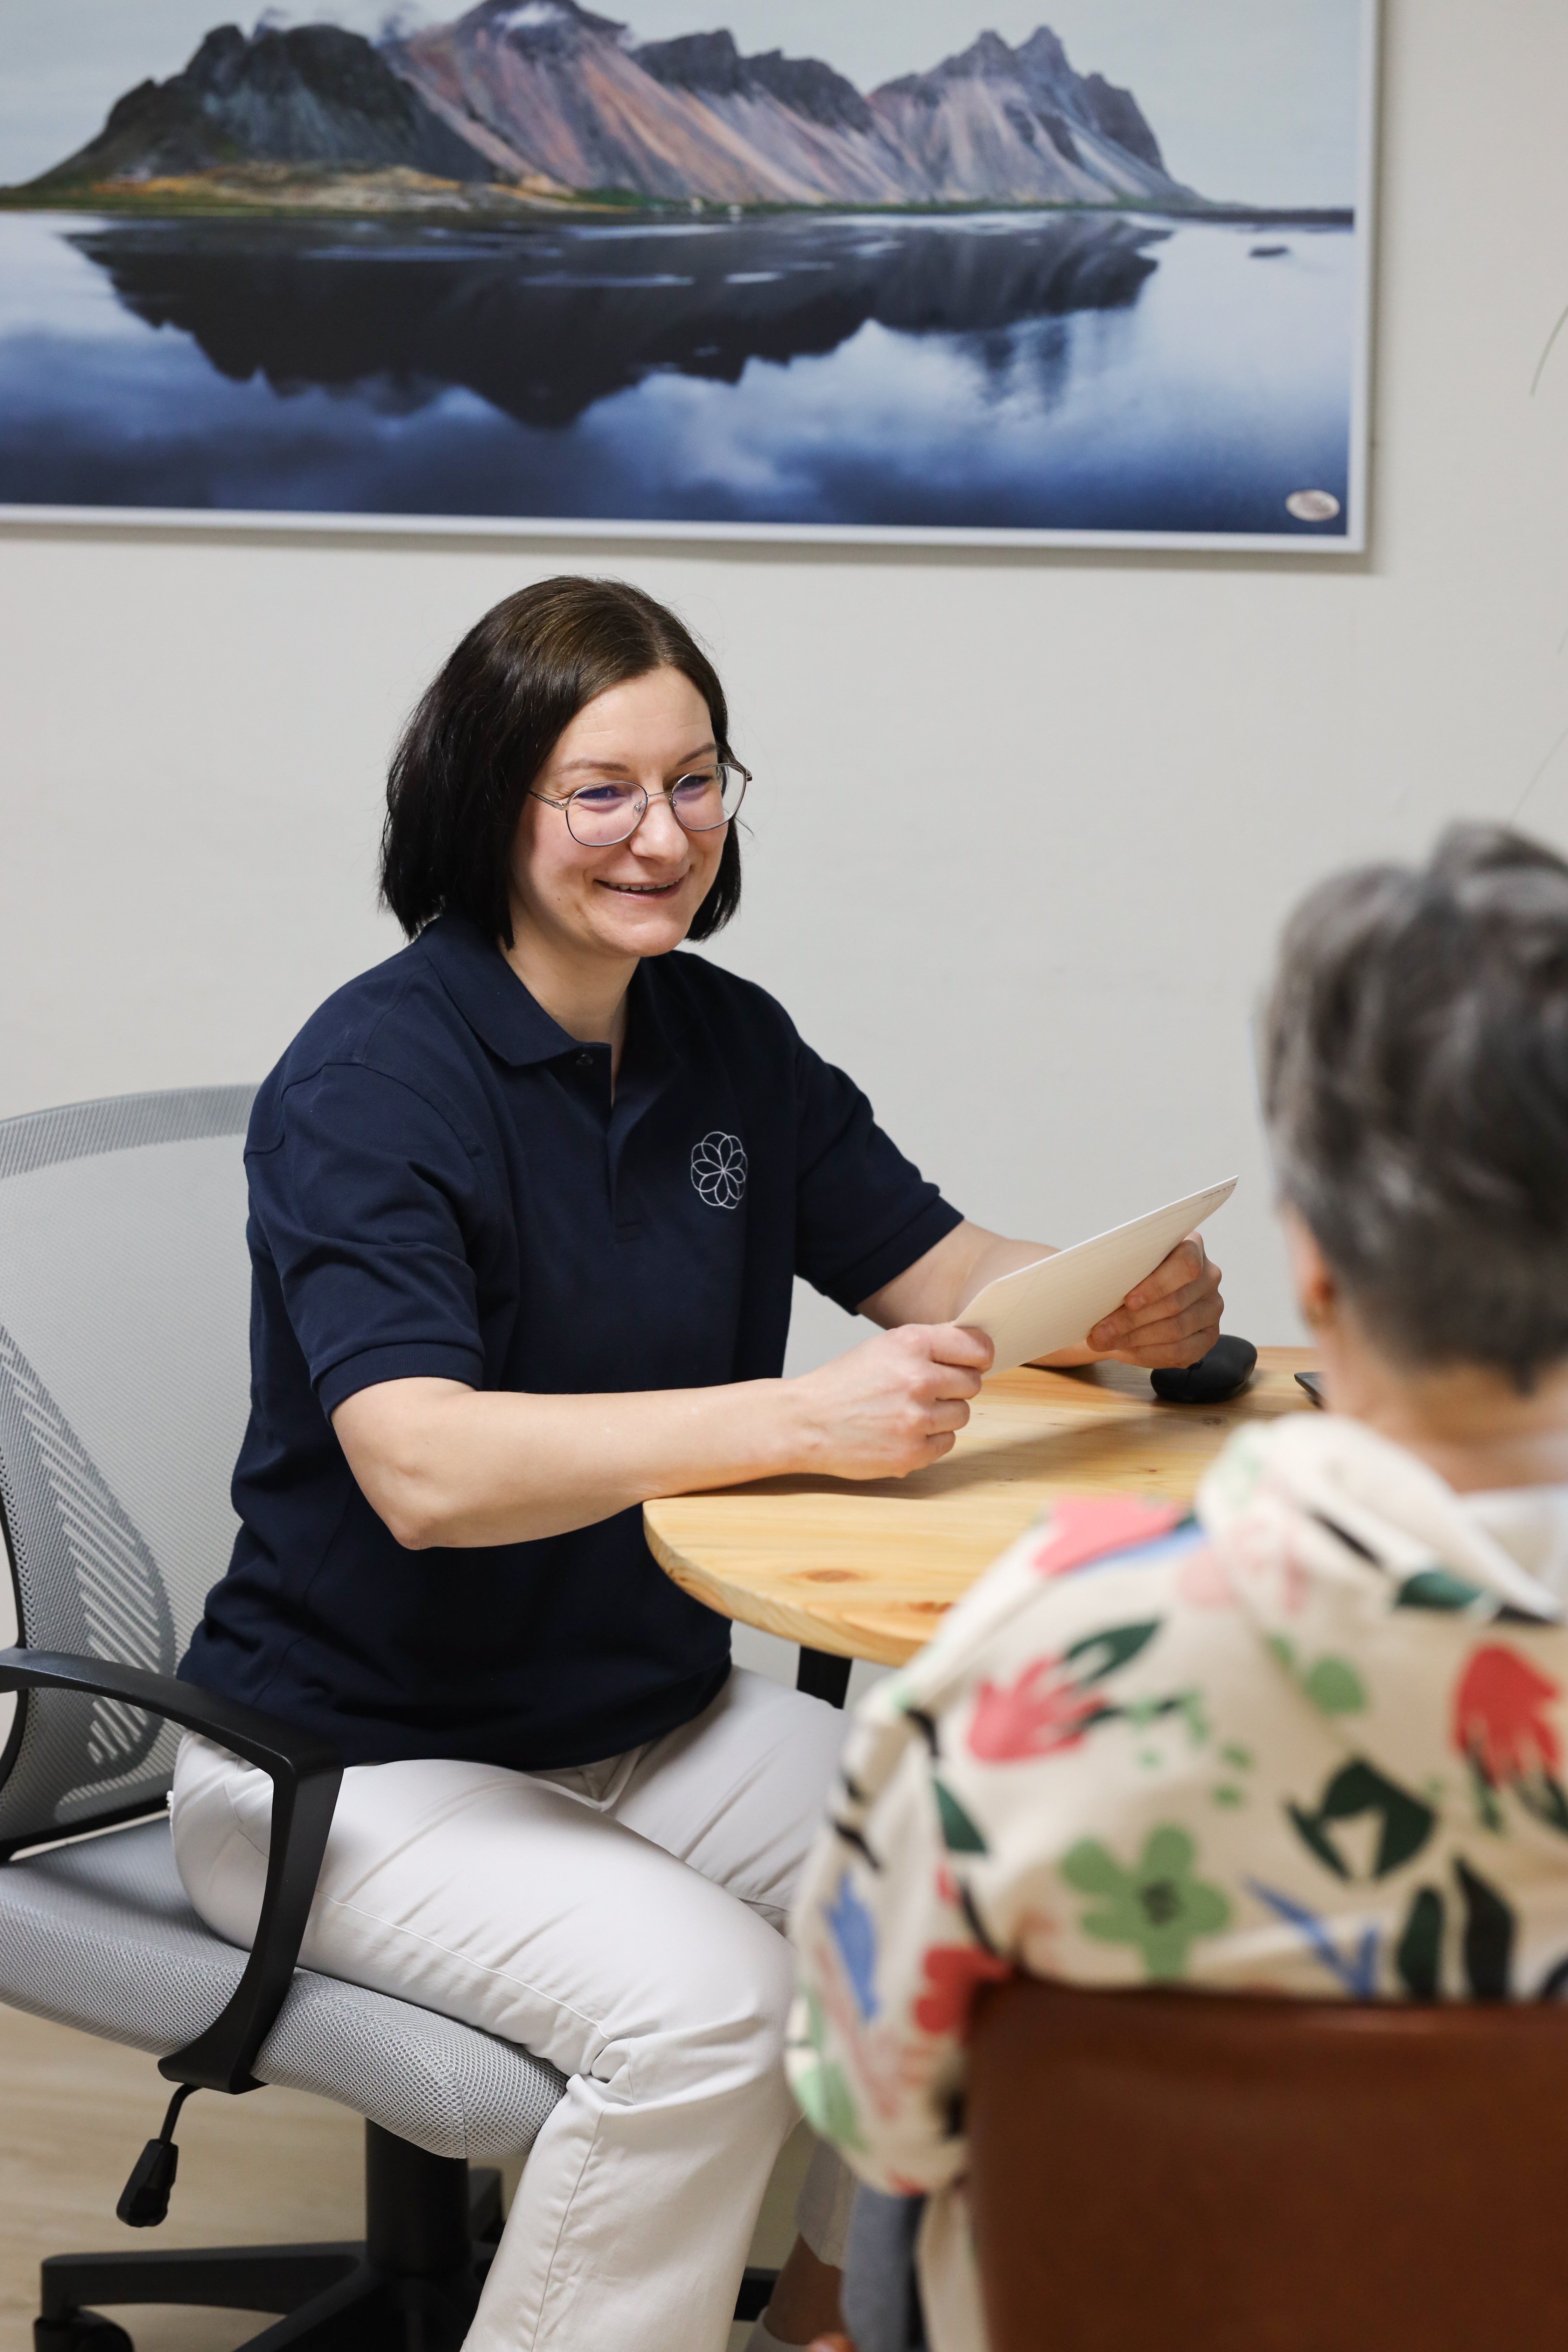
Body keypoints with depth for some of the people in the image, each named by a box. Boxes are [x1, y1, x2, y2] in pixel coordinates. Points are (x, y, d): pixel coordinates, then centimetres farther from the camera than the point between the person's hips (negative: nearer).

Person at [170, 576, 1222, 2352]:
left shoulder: (727, 1041, 5)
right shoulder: (373, 1075, -19)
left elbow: (936, 1269, 8)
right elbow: (424, 1469, -32)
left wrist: (1122, 1305, -16)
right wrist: (804, 1419, -42)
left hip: (654, 1720, 7)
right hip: (363, 1757, -7)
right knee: (703, 1999, -31)